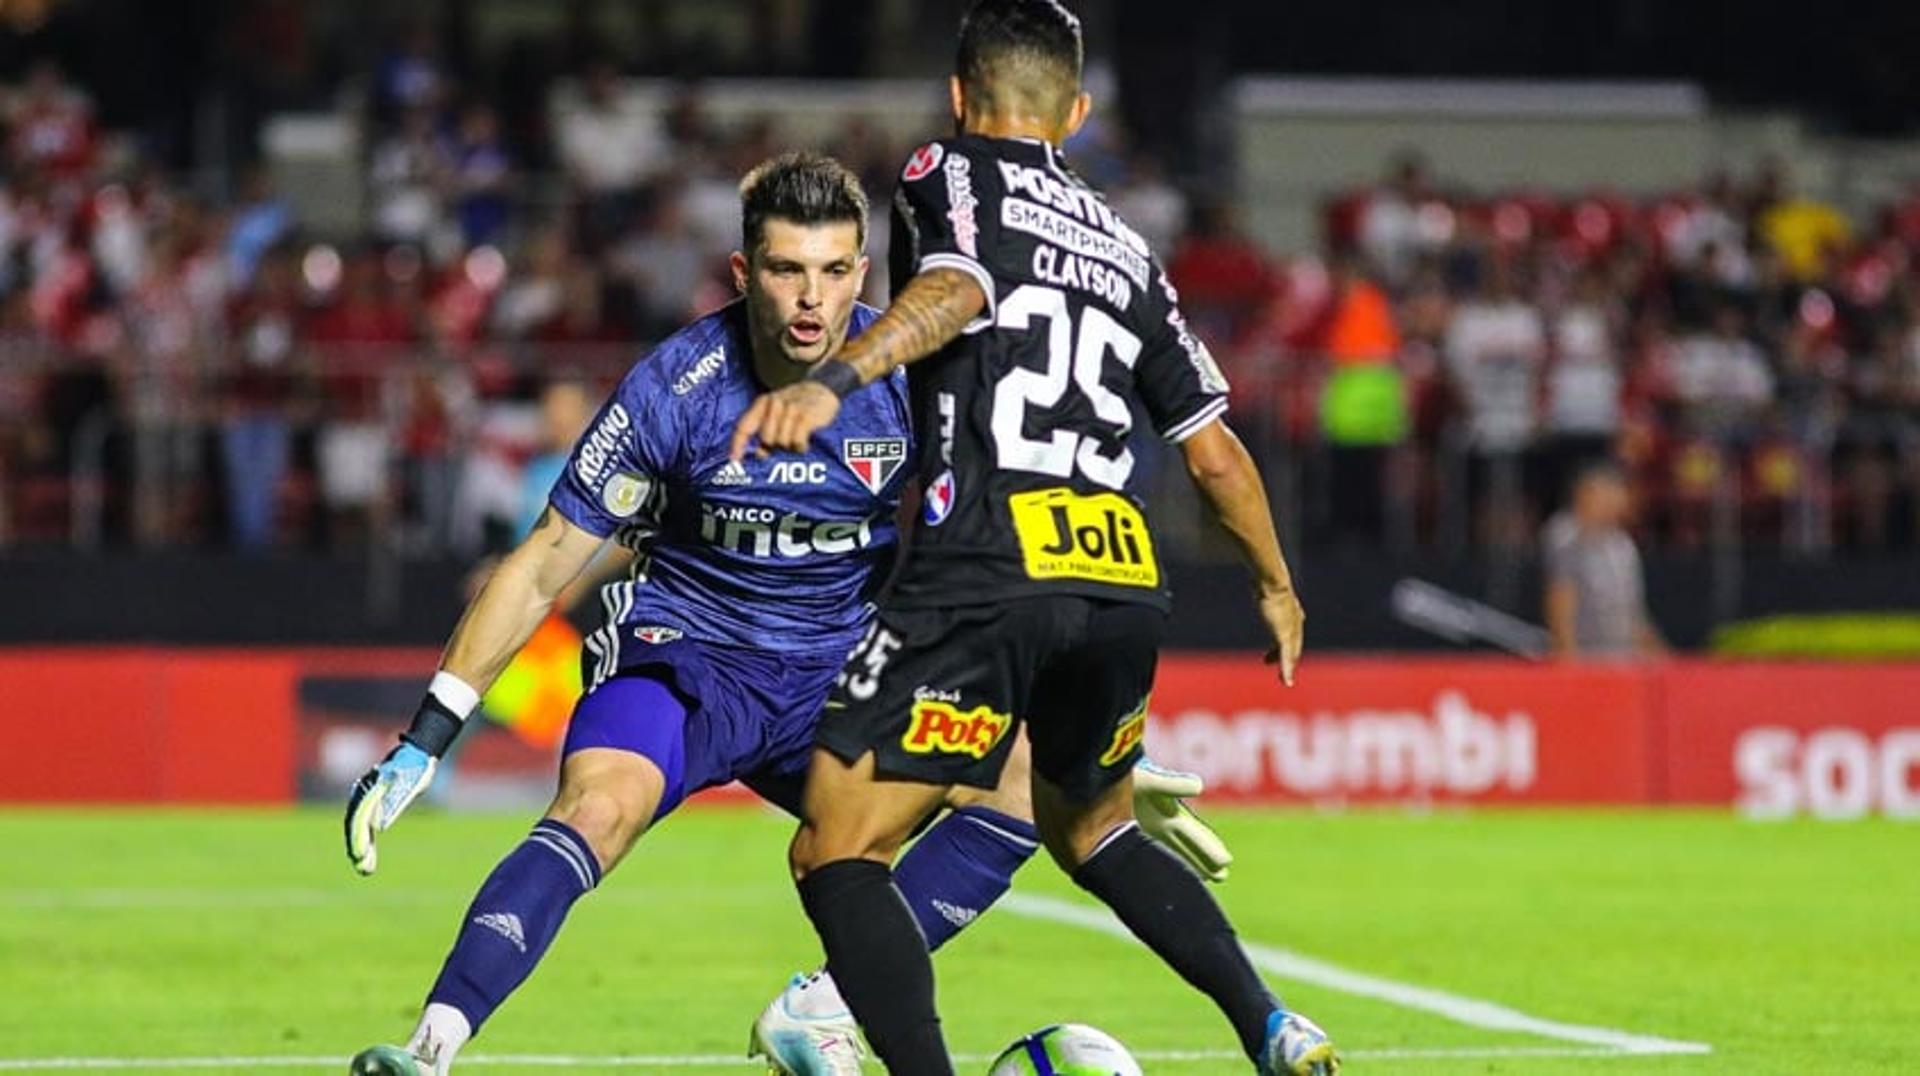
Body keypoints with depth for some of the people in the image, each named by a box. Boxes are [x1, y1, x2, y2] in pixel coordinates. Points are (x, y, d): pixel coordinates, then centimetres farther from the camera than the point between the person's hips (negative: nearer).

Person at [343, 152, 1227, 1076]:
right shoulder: (672, 390, -17)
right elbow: (542, 568, -9)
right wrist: (421, 746, -11)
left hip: (839, 674, 4)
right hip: (682, 656, -4)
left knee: (1025, 783, -14)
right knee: (599, 808, -32)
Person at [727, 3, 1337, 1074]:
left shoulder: (946, 175, 9)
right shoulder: (1123, 246, 23)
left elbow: (955, 289, -16)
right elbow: (1217, 452, 25)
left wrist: (830, 384, -32)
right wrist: (1277, 587, 41)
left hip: (983, 575, -6)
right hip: (1124, 584, 6)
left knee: (836, 854, -1)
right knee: (1093, 831, 30)